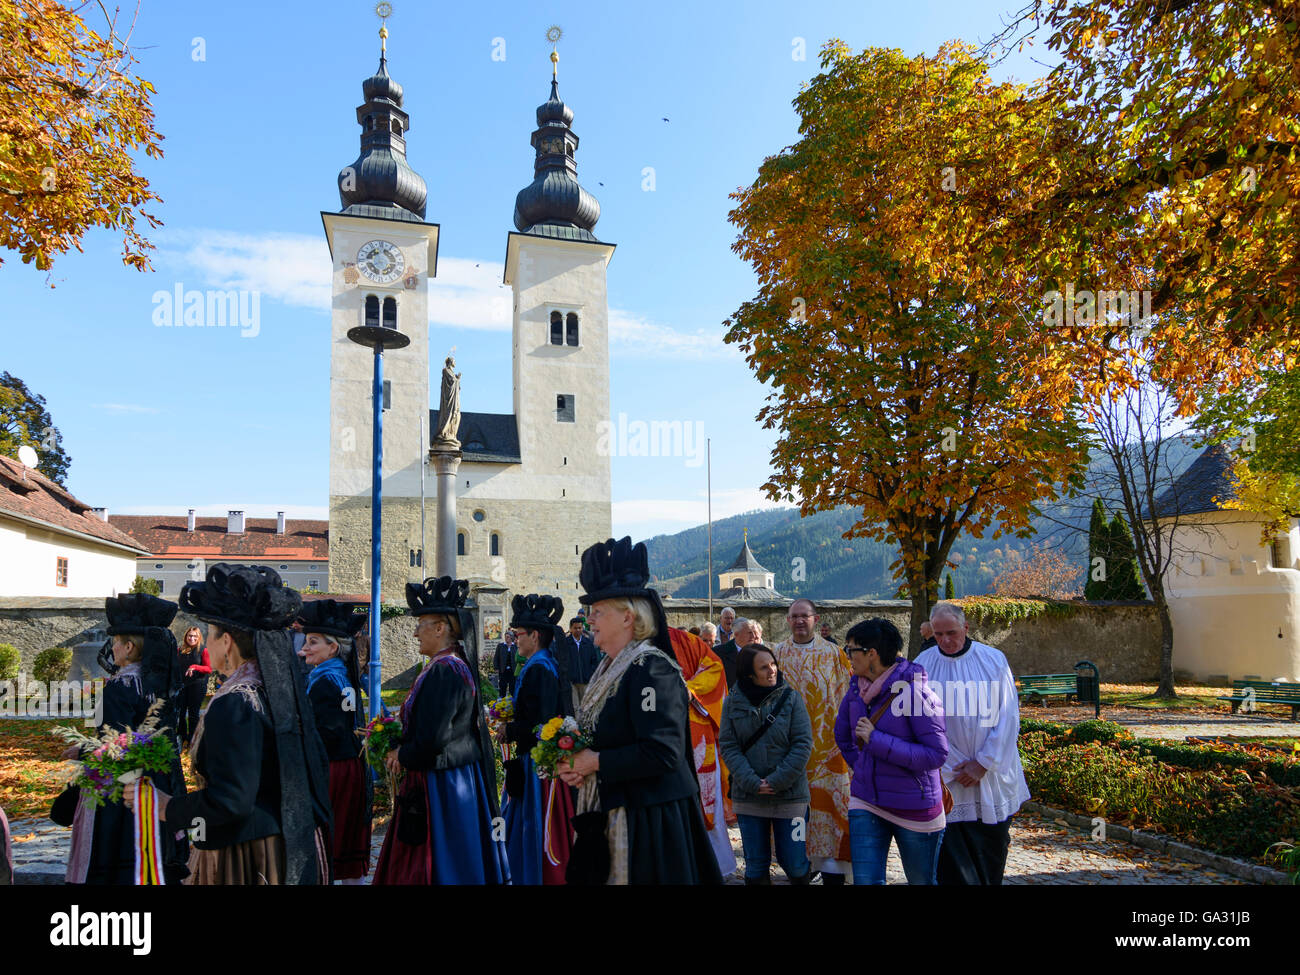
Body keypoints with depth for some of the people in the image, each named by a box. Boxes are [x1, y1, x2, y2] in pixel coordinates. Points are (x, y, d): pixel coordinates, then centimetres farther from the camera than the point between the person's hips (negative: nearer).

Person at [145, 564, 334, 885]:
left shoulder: (233, 704, -21)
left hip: (244, 860, -8)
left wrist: (168, 808, -10)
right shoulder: (288, 690, 3)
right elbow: (319, 769, 10)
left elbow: (229, 801, -24)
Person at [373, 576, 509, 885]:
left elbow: (431, 741, -25)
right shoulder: (459, 665, 9)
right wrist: (403, 748, 7)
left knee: (439, 867, 3)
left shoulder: (443, 671, -21)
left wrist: (401, 756, -6)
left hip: (441, 788, -9)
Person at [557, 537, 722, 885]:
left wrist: (596, 762, -18)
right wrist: (577, 763, 0)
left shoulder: (650, 669, -18)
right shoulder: (610, 668, 10)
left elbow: (662, 752, -26)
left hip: (648, 821, -9)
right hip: (610, 814, 9)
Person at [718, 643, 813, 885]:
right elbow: (728, 746, -3)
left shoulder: (790, 697, -3)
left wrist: (777, 781, -13)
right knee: (756, 866, 9)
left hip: (789, 795, -1)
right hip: (748, 797, 1)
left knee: (793, 864, 4)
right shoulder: (733, 702, -1)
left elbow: (803, 744, -7)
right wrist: (752, 782, -14)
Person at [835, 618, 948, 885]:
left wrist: (876, 740, -24)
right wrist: (865, 770, 11)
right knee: (865, 880, 0)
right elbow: (843, 736, 18)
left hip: (914, 807, -4)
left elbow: (936, 754, -23)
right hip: (866, 803, 5)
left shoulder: (914, 691, -19)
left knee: (922, 881, 14)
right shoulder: (856, 689, 0)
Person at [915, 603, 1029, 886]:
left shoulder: (994, 660, -3)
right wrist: (953, 767, -10)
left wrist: (984, 763, -8)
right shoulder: (923, 665, -5)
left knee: (992, 849, 10)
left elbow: (1009, 717, -3)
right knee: (952, 851, -2)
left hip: (992, 774, 1)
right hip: (946, 776, -1)